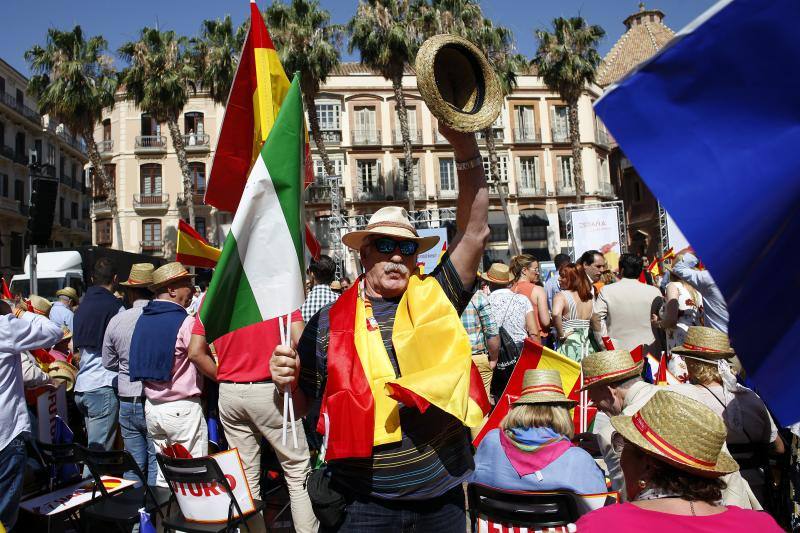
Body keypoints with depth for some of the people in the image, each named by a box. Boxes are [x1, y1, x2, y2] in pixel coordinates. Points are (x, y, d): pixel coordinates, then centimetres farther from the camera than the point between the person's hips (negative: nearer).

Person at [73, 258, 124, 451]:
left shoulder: (82, 306, 15)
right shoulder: (114, 306, -8)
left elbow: (78, 348, 20)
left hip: (81, 386, 8)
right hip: (103, 386, -8)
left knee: (93, 448, 15)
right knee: (99, 452, -5)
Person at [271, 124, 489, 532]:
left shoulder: (436, 299, -1)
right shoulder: (329, 322, -3)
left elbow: (474, 233, -11)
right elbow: (300, 407, 5)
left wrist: (466, 150, -20)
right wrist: (286, 382, -18)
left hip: (441, 495, 2)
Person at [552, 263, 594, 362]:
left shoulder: (561, 296, -10)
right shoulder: (588, 297, 10)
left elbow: (556, 314, -28)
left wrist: (561, 335, -16)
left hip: (568, 344, -6)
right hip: (586, 344, 6)